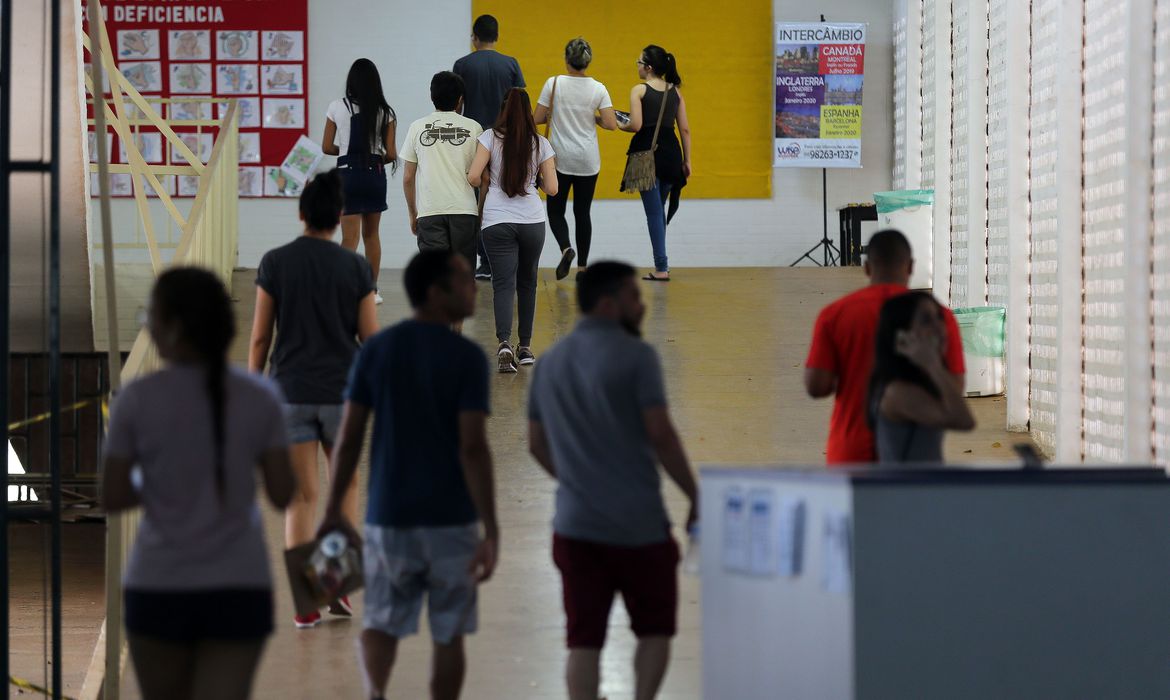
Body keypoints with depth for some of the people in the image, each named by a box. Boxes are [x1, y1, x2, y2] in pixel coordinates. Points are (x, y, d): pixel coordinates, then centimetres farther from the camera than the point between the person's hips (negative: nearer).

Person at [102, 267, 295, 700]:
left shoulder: (137, 400, -7)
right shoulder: (259, 397, -2)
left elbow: (112, 498, -3)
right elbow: (282, 494, 0)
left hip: (159, 588, -1)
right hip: (240, 588, 1)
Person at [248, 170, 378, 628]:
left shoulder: (275, 264, -4)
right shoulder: (355, 268, -4)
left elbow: (260, 337, -2)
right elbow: (371, 338, -1)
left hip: (290, 392, 0)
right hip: (343, 392, 0)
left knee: (301, 496, 4)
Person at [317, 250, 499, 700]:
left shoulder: (375, 351, 2)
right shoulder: (466, 357, -10)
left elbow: (349, 438, 1)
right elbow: (472, 448, -16)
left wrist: (333, 511, 10)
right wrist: (490, 529, -15)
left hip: (388, 516, 3)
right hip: (451, 518, -3)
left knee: (382, 621, 12)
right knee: (448, 633, 10)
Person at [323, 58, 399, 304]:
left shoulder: (337, 108, -3)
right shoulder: (385, 112, 0)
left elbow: (327, 147, 1)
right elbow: (391, 153, -2)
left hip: (348, 175, -2)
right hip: (375, 175, 2)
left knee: (350, 237, -5)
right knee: (371, 234, 18)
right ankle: (372, 290, 28)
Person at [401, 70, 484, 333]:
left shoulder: (417, 128, 5)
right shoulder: (472, 128, 3)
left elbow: (408, 178, 7)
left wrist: (412, 213, 17)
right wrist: (482, 209, 14)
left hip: (429, 212, 0)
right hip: (465, 211, 0)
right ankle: (456, 332, 17)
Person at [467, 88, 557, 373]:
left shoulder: (490, 137, -3)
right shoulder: (541, 144, 2)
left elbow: (473, 177, -11)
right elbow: (551, 188, 1)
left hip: (497, 222, -2)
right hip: (532, 221, 2)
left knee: (504, 284, -3)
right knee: (527, 282, 17)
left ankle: (504, 343, -24)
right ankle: (525, 347, 23)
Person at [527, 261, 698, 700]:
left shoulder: (550, 362, 12)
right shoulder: (634, 355, -9)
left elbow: (537, 445, 18)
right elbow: (660, 435, -14)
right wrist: (694, 496, -5)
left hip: (576, 525, 5)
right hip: (638, 523, -5)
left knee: (584, 641, 5)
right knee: (654, 630, 11)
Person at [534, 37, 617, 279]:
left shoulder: (554, 84, -9)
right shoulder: (598, 89, -5)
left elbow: (538, 118, -6)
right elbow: (611, 124, -9)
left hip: (560, 158, -2)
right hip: (588, 159, 2)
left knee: (556, 210, 10)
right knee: (582, 212, 12)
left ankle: (565, 248, -18)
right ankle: (582, 265, 11)